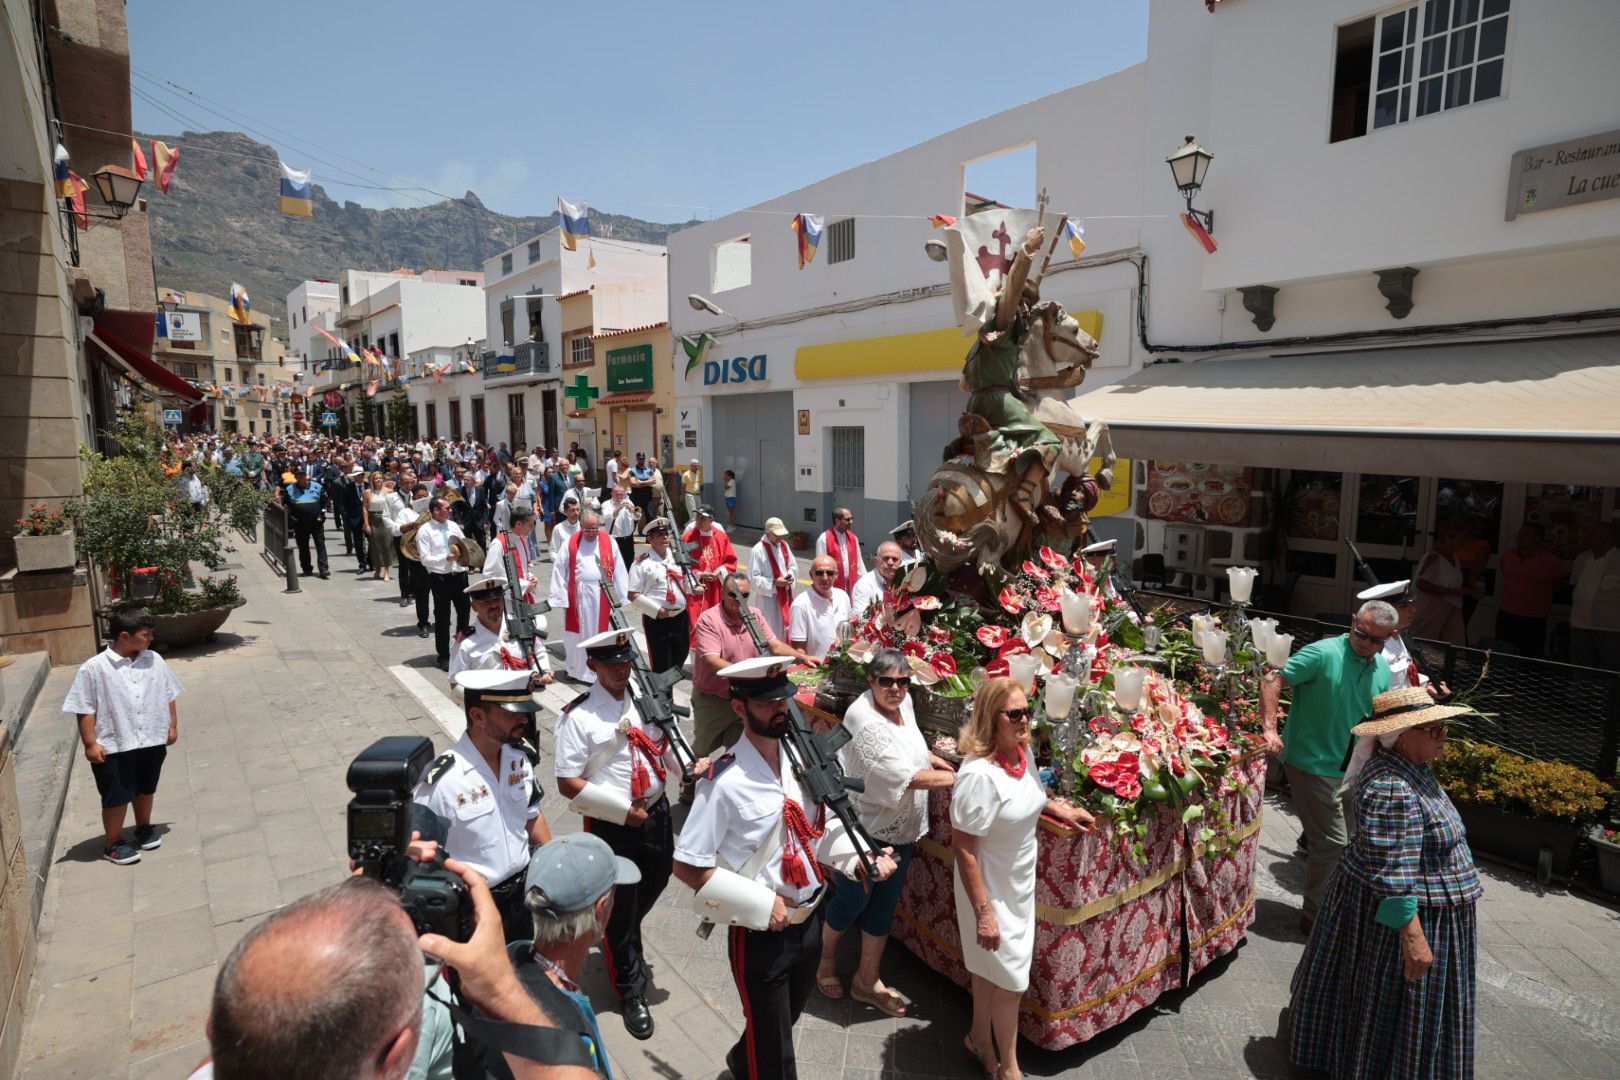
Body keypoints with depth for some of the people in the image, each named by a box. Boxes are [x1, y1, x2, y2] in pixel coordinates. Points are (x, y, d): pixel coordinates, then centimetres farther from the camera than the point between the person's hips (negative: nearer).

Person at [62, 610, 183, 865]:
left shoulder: (155, 660, -1)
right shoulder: (94, 668, -13)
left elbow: (169, 695, 8)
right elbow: (85, 710, -10)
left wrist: (172, 726, 7)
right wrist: (90, 743, -12)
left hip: (152, 741, 4)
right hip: (114, 746, -4)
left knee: (146, 789, 20)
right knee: (117, 796, 6)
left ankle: (144, 828, 41)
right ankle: (113, 843, 24)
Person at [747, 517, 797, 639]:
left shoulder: (784, 545, 4)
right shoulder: (758, 551, -16)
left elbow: (793, 566, 13)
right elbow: (753, 578, -17)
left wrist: (790, 576, -8)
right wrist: (774, 583, -20)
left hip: (785, 595, 7)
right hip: (768, 598, -7)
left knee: (785, 628, 16)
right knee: (770, 630, -3)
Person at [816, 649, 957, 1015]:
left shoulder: (904, 703, -3)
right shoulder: (864, 720, -29)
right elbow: (907, 777, -30)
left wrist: (937, 760, 4)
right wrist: (961, 778, -22)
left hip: (900, 829, 7)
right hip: (863, 829, -7)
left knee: (883, 905, 17)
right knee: (853, 900, 13)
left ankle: (867, 981, 35)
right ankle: (827, 960, 42)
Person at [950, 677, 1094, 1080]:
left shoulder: (1024, 752, -7)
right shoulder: (978, 773, -32)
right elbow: (963, 849, -26)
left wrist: (1059, 809, 4)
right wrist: (984, 912, -23)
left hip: (1020, 884, 7)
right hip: (991, 891, -7)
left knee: (990, 969, 25)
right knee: (1011, 980, 10)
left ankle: (981, 1040, 47)